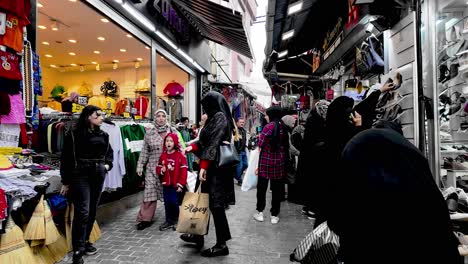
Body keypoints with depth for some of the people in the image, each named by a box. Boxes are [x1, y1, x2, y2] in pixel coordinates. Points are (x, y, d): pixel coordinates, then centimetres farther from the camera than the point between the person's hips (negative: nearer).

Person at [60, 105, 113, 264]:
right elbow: (66, 158, -6)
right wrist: (66, 181, -5)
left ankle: (85, 241, 30)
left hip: (98, 176, 6)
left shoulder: (103, 135, 8)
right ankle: (78, 249, 2)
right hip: (80, 176, -5)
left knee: (92, 211, 13)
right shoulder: (74, 134, -7)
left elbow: (109, 152, 23)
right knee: (82, 212, -8)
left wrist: (107, 164, 4)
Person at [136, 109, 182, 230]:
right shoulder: (149, 134, 7)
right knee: (149, 192, -1)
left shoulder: (173, 131, 4)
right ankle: (145, 218, 12)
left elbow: (180, 147, 5)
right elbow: (144, 152, 10)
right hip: (153, 167, 1)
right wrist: (140, 166, 7)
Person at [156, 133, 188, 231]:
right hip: (166, 183, 5)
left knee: (174, 202, 1)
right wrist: (161, 170, -11)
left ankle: (176, 220, 20)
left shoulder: (180, 155, -10)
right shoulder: (163, 155, 6)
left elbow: (183, 171, -12)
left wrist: (181, 184, -14)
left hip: (175, 184, -5)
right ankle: (169, 221, 23)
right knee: (167, 202, 11)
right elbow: (158, 168, 13)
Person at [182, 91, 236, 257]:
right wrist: (192, 147, 22)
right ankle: (199, 235, 31)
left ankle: (221, 244, 9)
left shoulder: (219, 117, -11)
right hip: (214, 167, 9)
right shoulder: (215, 118, 17)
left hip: (215, 167, -9)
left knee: (215, 203, -3)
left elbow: (214, 144, -19)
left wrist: (204, 166, -22)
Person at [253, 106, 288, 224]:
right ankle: (274, 215, 18)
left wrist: (257, 165, -6)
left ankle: (260, 213, 19)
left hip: (266, 161, -3)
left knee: (262, 188, 12)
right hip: (280, 162, 4)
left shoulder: (268, 127, -11)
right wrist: (283, 160, 12)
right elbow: (286, 146, 5)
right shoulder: (283, 127, 3)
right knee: (277, 189, 11)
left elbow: (260, 147, -12)